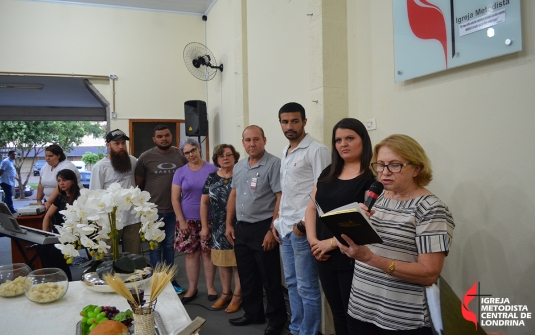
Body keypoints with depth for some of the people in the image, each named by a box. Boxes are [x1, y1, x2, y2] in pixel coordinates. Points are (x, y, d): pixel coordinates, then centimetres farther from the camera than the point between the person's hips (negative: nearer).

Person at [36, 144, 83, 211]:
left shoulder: (67, 167, -14)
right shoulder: (45, 167, 13)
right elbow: (41, 185, 19)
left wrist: (49, 202, -26)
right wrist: (38, 200, 16)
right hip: (48, 201, 6)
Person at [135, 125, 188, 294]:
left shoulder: (181, 156, 0)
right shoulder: (146, 157, -5)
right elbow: (137, 183, 1)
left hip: (174, 210, 2)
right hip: (153, 210, -2)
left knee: (170, 246, 15)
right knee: (155, 247, 7)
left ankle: (170, 279, 27)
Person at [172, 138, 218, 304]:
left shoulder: (212, 169, -1)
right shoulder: (180, 172, 3)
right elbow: (175, 199, 2)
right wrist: (181, 221, -5)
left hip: (208, 219, -1)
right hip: (188, 220, 2)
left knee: (207, 252, 4)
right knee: (191, 254, 7)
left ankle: (210, 287, 18)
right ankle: (192, 288, 20)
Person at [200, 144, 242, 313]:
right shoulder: (211, 178, 7)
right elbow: (204, 203, 11)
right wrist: (204, 226, 7)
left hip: (238, 226, -4)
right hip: (218, 228, 4)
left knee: (238, 262, 2)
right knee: (222, 262, 13)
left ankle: (237, 296, 15)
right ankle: (226, 293, 28)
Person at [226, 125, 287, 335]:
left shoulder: (273, 164, -13)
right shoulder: (239, 166, 11)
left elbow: (281, 198, -17)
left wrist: (272, 230, -19)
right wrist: (229, 224, 13)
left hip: (263, 228, -7)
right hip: (241, 228, 7)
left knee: (270, 278, 4)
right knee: (246, 276, 18)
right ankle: (253, 313, 34)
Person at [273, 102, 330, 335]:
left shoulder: (317, 150, -11)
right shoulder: (285, 152, 15)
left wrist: (305, 222, -17)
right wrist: (278, 221, 17)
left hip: (303, 228, -8)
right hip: (286, 227, 9)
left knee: (306, 287, 1)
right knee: (292, 283, 17)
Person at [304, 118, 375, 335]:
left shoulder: (372, 176, -10)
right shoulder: (328, 173, 11)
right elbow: (311, 207, 11)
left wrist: (332, 242, -16)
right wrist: (313, 240, -4)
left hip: (353, 260, -6)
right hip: (325, 258, 6)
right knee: (337, 315, 19)